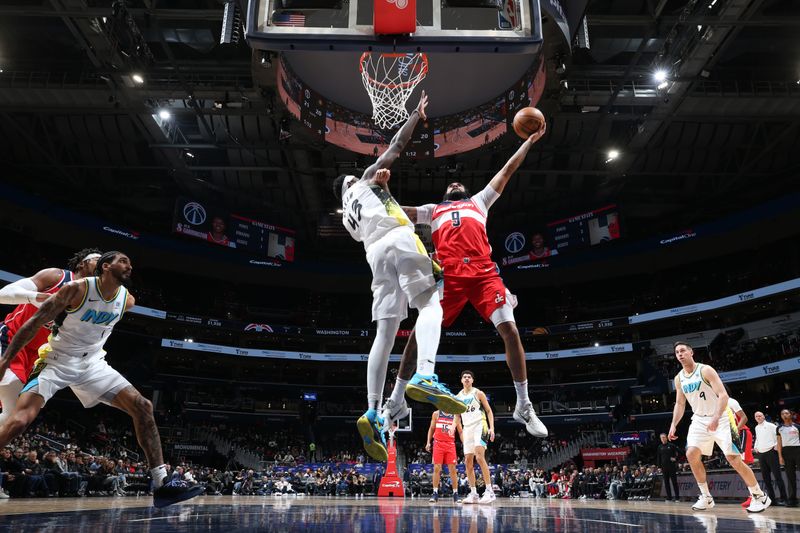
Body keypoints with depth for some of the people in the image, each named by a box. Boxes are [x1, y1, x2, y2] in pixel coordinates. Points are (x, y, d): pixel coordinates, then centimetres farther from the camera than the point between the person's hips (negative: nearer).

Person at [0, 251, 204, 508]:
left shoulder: (127, 300, -3)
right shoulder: (77, 289, -19)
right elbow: (35, 322, -14)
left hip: (92, 363, 5)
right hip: (57, 361, -4)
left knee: (143, 407, -10)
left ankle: (162, 484, -10)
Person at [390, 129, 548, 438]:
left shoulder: (479, 202, 34)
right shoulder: (433, 210, 32)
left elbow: (507, 170, 34)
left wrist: (529, 141, 33)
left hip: (483, 272, 0)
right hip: (448, 274, 0)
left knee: (510, 330, -12)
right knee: (420, 332, -8)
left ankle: (524, 406, 0)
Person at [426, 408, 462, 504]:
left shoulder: (455, 416, 6)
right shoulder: (436, 414, 6)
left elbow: (460, 432, 8)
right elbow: (431, 429, 12)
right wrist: (428, 442, 3)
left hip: (450, 444, 1)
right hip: (438, 444, 0)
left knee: (452, 469, -1)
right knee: (437, 468, -4)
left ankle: (455, 494, 4)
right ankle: (435, 493, 2)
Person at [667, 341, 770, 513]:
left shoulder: (705, 370, -15)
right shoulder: (679, 379, 4)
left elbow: (723, 396, -22)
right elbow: (680, 404, 13)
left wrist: (715, 419, -33)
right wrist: (673, 425, 1)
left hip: (720, 418, -5)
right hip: (699, 420, 6)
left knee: (734, 458, -9)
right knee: (691, 454, -10)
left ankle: (760, 496, 10)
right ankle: (706, 497, 3)